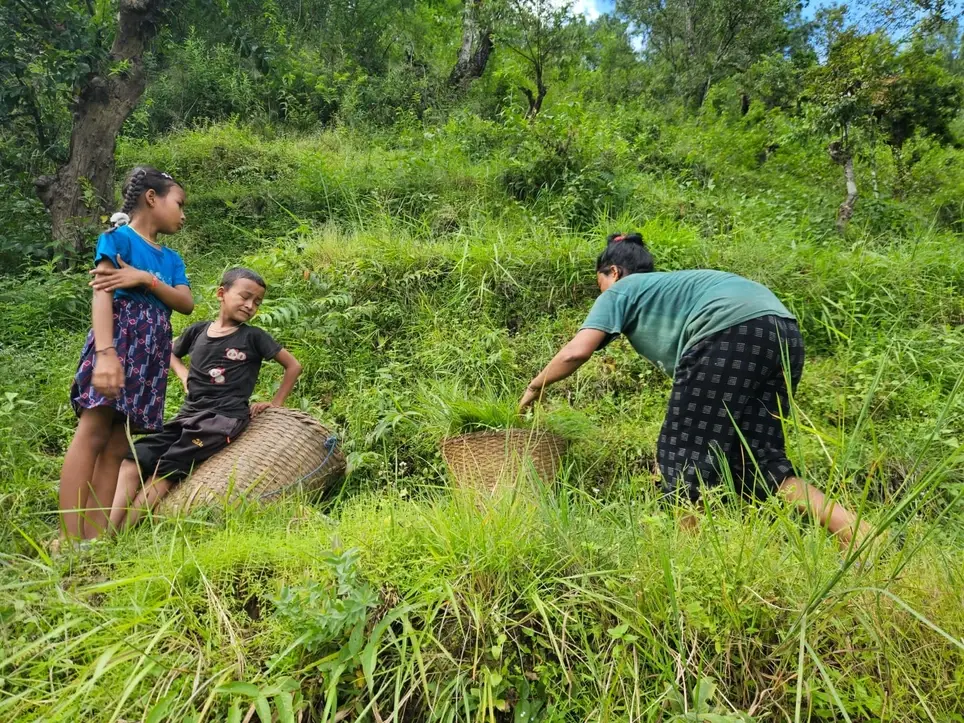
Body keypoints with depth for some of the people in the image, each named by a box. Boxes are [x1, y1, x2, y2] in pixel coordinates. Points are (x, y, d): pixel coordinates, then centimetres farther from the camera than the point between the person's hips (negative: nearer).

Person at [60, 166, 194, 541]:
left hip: (154, 348, 7)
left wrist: (146, 279, -9)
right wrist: (105, 352, -24)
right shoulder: (118, 237, 1)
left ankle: (96, 535, 1)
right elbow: (101, 294, -11)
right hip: (121, 335, -7)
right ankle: (70, 538, -15)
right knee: (93, 432, -13)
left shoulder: (171, 258, 22)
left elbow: (187, 303, 8)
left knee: (118, 444, 2)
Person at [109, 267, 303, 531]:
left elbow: (294, 366, 8)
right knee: (134, 459, -15)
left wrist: (276, 403, 5)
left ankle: (117, 535, -23)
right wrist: (184, 374, 12)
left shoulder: (254, 337, 1)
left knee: (166, 469, -21)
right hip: (189, 414, 5)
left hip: (225, 417, -5)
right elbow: (170, 353, 31)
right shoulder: (198, 330, 11)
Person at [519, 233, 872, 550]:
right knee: (757, 457, 12)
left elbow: (576, 352, 3)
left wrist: (535, 387, 19)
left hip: (732, 330, -9)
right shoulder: (667, 285, 38)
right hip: (784, 331, 9)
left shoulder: (620, 290, 17)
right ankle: (856, 531, 3)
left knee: (683, 451, 2)